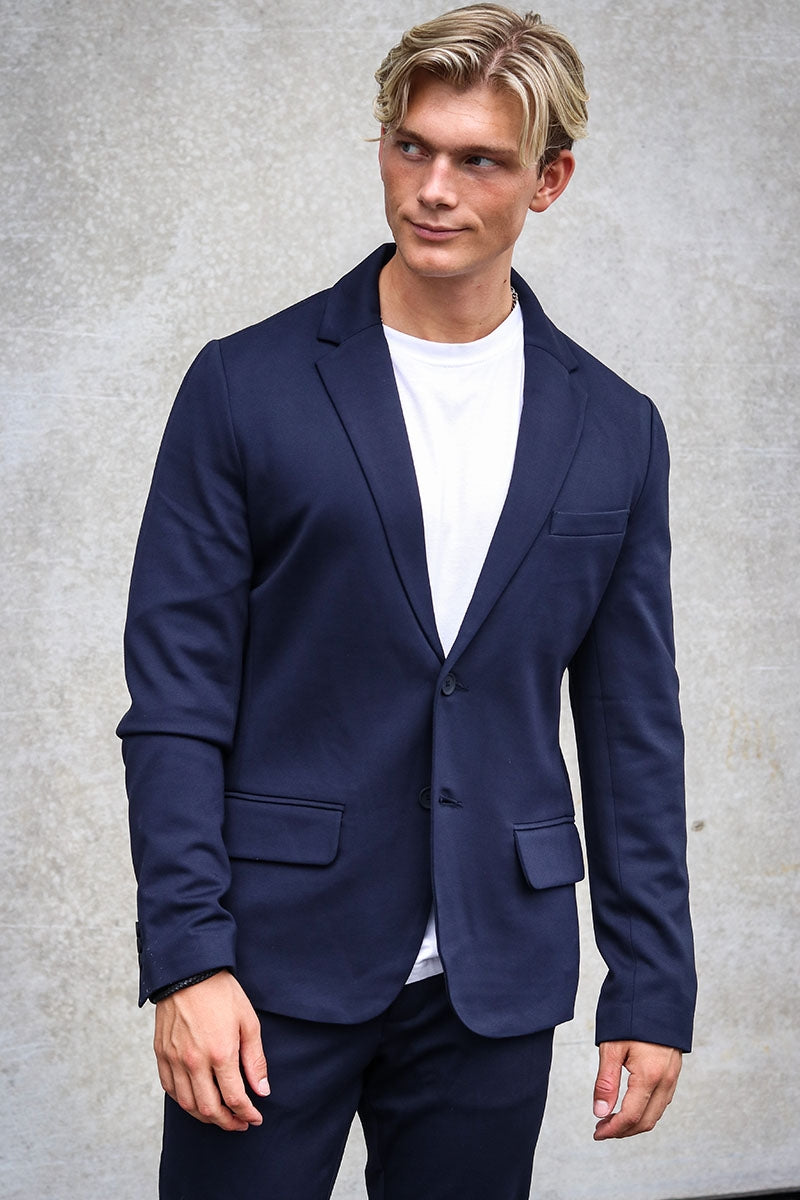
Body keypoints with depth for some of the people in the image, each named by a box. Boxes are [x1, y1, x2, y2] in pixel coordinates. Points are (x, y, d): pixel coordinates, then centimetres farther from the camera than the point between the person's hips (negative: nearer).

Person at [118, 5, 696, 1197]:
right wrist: (187, 960, -12)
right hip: (277, 960, -2)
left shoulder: (614, 430, 6)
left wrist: (654, 990, 5)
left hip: (495, 981, 2)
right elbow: (176, 696, -4)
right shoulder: (247, 387, -2)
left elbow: (633, 729, 8)